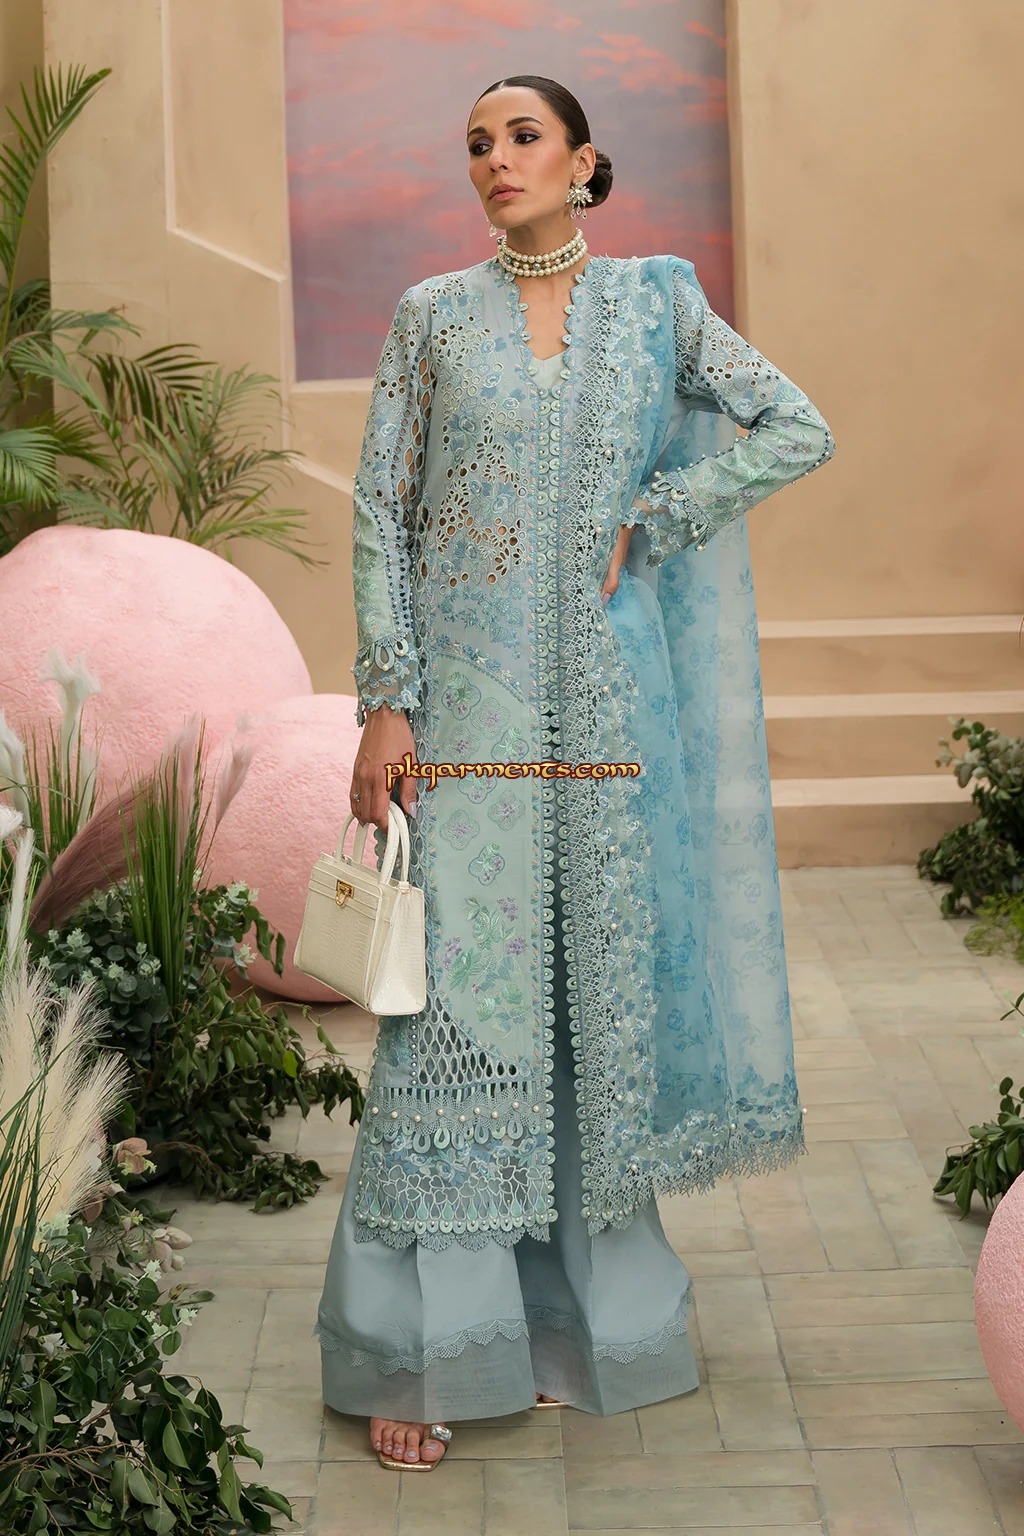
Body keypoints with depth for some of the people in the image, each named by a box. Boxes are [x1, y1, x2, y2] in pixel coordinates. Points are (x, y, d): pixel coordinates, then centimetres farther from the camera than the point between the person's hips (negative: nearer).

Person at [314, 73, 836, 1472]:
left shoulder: (656, 298, 8)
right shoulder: (433, 315, 7)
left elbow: (799, 430, 3)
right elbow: (382, 509, 2)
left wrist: (644, 527, -5)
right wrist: (386, 701, -7)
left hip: (607, 702, 1)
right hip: (469, 701, -1)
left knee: (603, 985, 5)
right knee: (458, 992, -5)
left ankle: (583, 1313, 18)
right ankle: (423, 1346, 2)